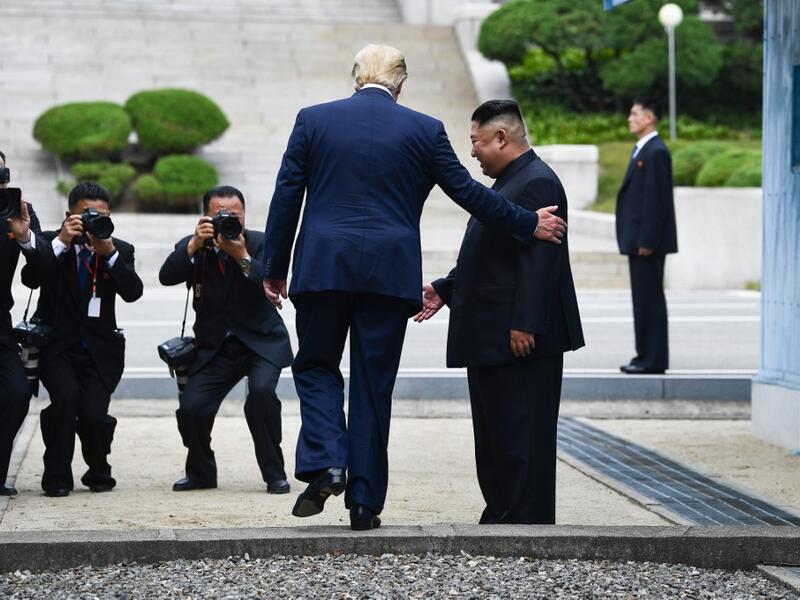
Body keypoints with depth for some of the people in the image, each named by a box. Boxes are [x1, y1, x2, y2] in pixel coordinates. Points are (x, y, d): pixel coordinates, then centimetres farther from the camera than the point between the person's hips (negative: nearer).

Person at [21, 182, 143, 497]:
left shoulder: (120, 250, 5)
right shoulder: (50, 242, 0)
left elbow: (133, 292, -11)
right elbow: (30, 278, -18)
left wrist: (109, 253, -21)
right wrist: (61, 241, -23)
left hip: (99, 348, 1)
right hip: (56, 344, -1)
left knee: (94, 414, -16)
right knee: (66, 395, -27)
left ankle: (98, 472, 17)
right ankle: (57, 477, -9)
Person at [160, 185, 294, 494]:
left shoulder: (259, 243, -5)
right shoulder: (192, 246, 1)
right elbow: (167, 277, -17)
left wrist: (242, 257, -31)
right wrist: (194, 244, -27)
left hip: (262, 342, -2)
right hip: (214, 348, 2)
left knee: (261, 390, -30)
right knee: (190, 408, -15)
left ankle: (274, 473, -14)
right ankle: (201, 472, 14)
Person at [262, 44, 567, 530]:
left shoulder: (313, 120, 4)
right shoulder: (424, 129, 2)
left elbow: (286, 197, 4)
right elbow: (467, 191, 5)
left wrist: (274, 267, 11)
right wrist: (530, 225, 17)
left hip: (322, 268, 0)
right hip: (390, 272, 0)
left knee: (316, 366, 16)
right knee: (374, 383, 7)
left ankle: (324, 464, -6)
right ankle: (364, 500, 8)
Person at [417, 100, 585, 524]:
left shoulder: (537, 183, -15)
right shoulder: (508, 182, 18)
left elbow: (539, 261, -22)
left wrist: (525, 325, -26)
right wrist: (444, 290, 18)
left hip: (521, 341, -11)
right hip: (490, 340, 11)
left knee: (522, 438, -7)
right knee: (494, 440, 14)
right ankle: (500, 517, 20)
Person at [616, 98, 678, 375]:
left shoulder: (656, 152, -14)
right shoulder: (641, 150, 17)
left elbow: (657, 199, -19)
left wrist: (647, 241, -21)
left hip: (648, 240, -10)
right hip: (639, 240, 10)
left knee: (650, 298, -6)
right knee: (642, 298, 11)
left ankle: (653, 360, -3)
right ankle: (645, 355, 16)